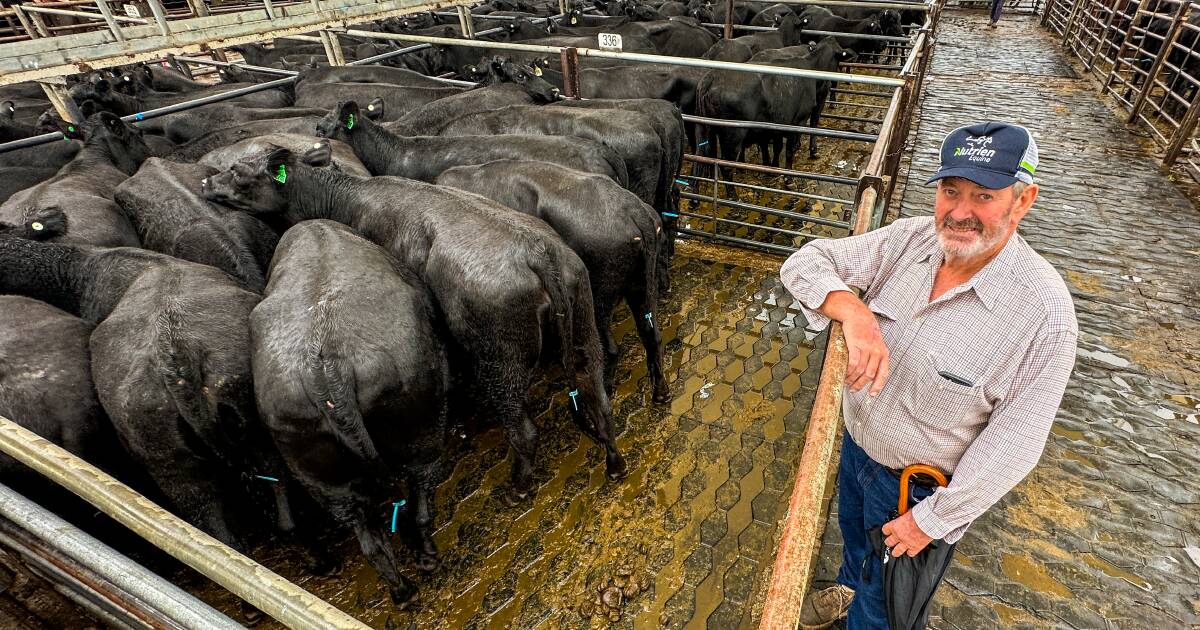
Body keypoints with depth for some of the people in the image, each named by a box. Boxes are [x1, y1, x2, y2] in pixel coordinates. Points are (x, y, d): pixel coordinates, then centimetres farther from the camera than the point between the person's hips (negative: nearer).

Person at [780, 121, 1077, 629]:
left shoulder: (1044, 313, -28)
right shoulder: (909, 239, -17)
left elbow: (1012, 444, -22)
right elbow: (804, 262, -17)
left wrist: (933, 520, -14)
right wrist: (854, 312, -37)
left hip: (919, 486, -5)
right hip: (856, 442, 5)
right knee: (852, 531, 36)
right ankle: (849, 589, 68)